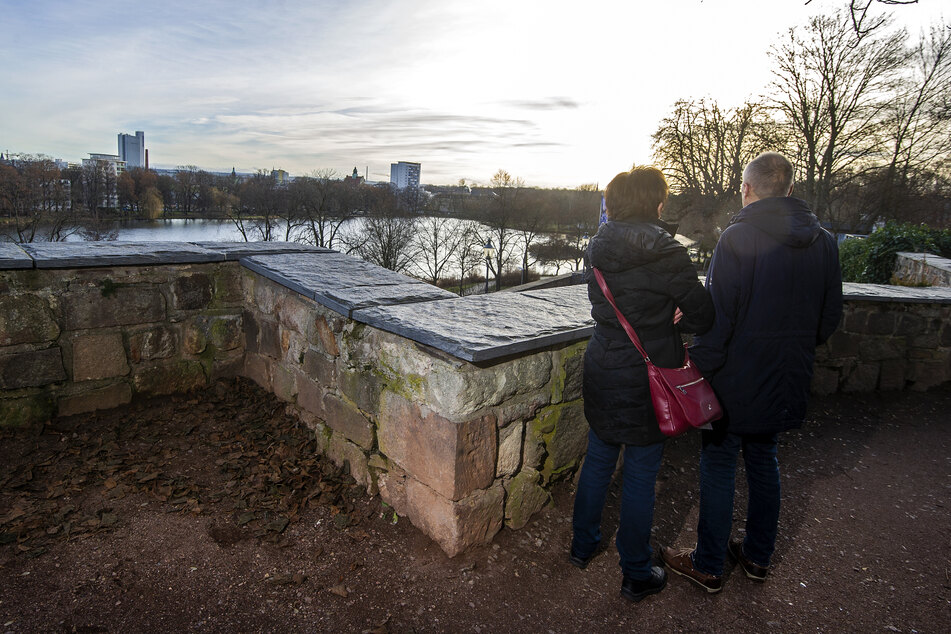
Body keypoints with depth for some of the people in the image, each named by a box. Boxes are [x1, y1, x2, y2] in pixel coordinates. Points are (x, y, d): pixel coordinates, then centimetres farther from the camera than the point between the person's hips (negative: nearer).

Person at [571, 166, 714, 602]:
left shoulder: (599, 248, 3)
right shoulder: (664, 251, -16)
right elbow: (703, 314, -10)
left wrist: (659, 318, 7)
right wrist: (677, 323, 10)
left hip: (601, 370, 6)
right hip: (645, 377, -6)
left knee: (598, 460, 21)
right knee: (640, 476, 8)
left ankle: (583, 545, 38)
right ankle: (636, 574, 26)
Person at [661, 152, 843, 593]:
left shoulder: (738, 238, -17)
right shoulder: (824, 243, 3)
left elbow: (718, 316, -21)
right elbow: (831, 317, 11)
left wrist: (699, 369, -13)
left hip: (737, 380, -6)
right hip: (787, 382, 7)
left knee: (718, 467, 6)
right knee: (763, 461, 21)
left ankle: (708, 566, 21)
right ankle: (758, 556, 36)